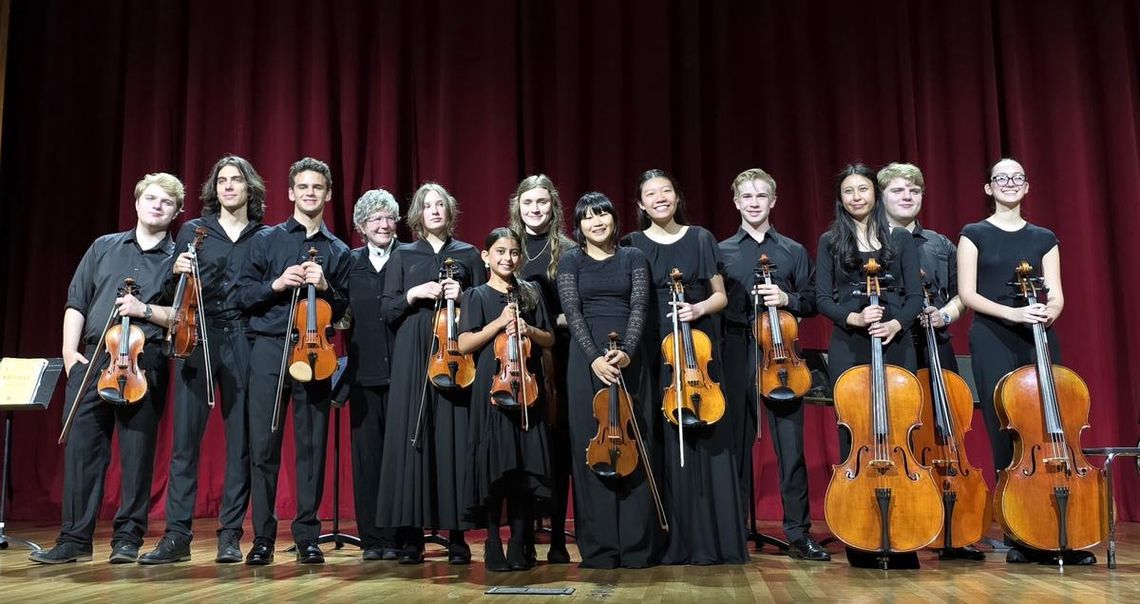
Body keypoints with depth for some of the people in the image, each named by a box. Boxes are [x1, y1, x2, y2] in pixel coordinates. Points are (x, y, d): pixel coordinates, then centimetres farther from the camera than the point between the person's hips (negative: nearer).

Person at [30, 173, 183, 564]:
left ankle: (128, 538, 9)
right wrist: (70, 350, 3)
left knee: (137, 453, -1)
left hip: (144, 363, -2)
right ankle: (75, 539, 9)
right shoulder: (104, 247, 17)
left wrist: (145, 310, -12)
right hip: (92, 359, 3)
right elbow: (77, 302, 13)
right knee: (81, 448, 1)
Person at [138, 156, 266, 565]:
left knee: (240, 439, 0)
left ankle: (230, 535, 8)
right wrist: (176, 272, -7)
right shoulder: (194, 230, 12)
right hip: (197, 337, 1)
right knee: (185, 439, -3)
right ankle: (177, 535, 3)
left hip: (244, 342, 0)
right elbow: (172, 292, 12)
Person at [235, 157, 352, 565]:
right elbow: (244, 294, 6)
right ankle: (262, 538, 7)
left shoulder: (339, 252, 14)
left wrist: (324, 287, -7)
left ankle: (307, 536, 12)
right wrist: (278, 283, -10)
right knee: (263, 444, -3)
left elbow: (342, 309, 11)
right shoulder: (267, 240, 10)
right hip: (269, 349, -1)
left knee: (312, 446, 2)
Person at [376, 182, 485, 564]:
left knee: (455, 437, -5)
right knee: (412, 437, -4)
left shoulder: (468, 254, 13)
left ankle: (457, 535, 2)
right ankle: (414, 534, 2)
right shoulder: (403, 255, 14)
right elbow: (386, 310, 8)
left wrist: (462, 297, -6)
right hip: (413, 357, 1)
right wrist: (414, 294, -7)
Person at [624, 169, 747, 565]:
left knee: (706, 438, -1)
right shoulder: (633, 244, 7)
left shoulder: (700, 239, 8)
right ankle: (675, 541, 7)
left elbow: (720, 295, 11)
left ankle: (713, 539, 9)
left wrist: (699, 309, -10)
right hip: (654, 352, -1)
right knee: (665, 444, -2)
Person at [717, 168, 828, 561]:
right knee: (738, 443, 3)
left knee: (791, 446, -1)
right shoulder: (722, 252, 10)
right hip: (737, 354, 0)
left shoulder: (794, 252, 13)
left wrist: (787, 299, -8)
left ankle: (799, 533, 7)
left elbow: (812, 302, 11)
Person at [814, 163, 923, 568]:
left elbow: (915, 296, 5)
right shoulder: (831, 241, 10)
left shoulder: (901, 239, 11)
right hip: (848, 349, 0)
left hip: (895, 346, 0)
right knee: (854, 436, 0)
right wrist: (853, 317, -15)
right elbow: (823, 298, 3)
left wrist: (896, 323, -14)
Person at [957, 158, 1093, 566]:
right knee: (1007, 434, -4)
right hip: (993, 341, -2)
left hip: (1038, 339, 2)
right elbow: (967, 294, -4)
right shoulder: (974, 235, 5)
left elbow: (1056, 295, 5)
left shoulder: (1043, 238, 13)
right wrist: (1012, 312, -17)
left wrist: (1049, 311, -17)